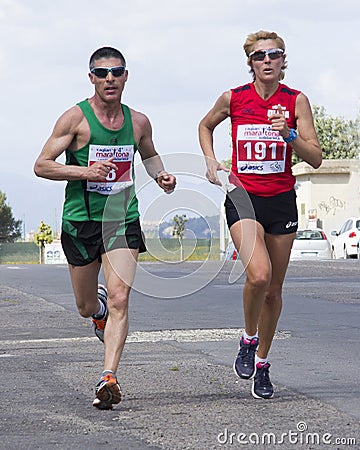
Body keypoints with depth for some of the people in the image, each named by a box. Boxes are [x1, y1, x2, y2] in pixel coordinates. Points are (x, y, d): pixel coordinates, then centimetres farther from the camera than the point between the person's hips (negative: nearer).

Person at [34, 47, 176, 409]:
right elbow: (41, 165, -8)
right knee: (86, 307, 12)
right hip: (81, 220, -1)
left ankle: (108, 378, -20)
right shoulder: (76, 118, -7)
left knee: (119, 298, -17)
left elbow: (149, 154, 27)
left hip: (123, 220, 1)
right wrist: (86, 171, -21)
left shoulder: (138, 122, 6)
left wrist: (160, 175, 5)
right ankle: (99, 308, 50)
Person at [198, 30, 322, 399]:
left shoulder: (296, 101, -3)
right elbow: (205, 126, 19)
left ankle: (262, 364, 26)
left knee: (273, 290, 8)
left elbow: (316, 158, -6)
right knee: (258, 274, -25)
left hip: (282, 201, 2)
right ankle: (249, 339, 2)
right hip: (243, 198, -2)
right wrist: (210, 160, 5)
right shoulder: (233, 98, -2)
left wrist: (288, 133, -21)